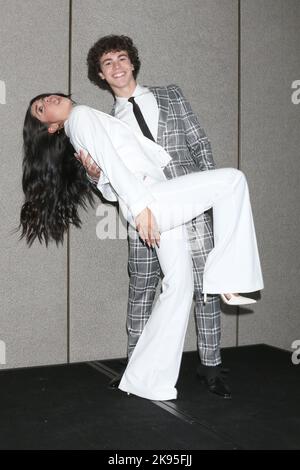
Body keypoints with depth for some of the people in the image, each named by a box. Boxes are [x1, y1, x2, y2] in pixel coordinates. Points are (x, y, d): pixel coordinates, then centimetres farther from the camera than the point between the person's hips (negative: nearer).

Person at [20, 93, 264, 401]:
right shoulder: (81, 116, 3)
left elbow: (111, 191, 23)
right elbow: (109, 160, -11)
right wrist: (140, 206, -19)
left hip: (159, 205, 8)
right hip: (148, 199, -8)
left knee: (179, 286, 5)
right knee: (233, 178, -11)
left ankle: (147, 379, 10)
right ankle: (228, 278, -9)